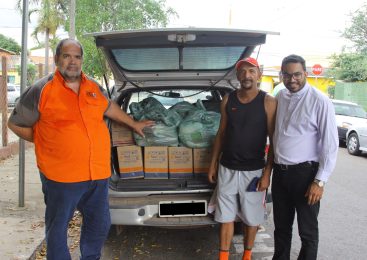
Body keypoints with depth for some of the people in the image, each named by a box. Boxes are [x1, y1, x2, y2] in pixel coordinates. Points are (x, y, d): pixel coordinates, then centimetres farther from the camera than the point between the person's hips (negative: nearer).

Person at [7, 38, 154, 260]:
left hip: (99, 174, 5)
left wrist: (134, 124, 35)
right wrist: (44, 142, 2)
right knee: (58, 230, 10)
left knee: (100, 226, 19)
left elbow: (109, 108, 28)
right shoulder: (42, 90, -6)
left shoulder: (94, 87, 9)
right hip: (60, 176, -5)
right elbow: (16, 123, 2)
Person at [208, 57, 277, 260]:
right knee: (226, 217, 9)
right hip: (227, 169, 3)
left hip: (253, 171, -2)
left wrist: (267, 173, -11)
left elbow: (274, 141, -7)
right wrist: (213, 164, 9)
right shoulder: (228, 100, 2)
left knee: (252, 218, 11)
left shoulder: (268, 102, -9)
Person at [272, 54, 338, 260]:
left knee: (308, 231, 7)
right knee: (281, 227, 19)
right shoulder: (280, 97, 6)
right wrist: (271, 163, 12)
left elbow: (330, 144, -13)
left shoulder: (320, 101, -12)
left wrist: (320, 181, -15)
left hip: (305, 173, -5)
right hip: (280, 172, 6)